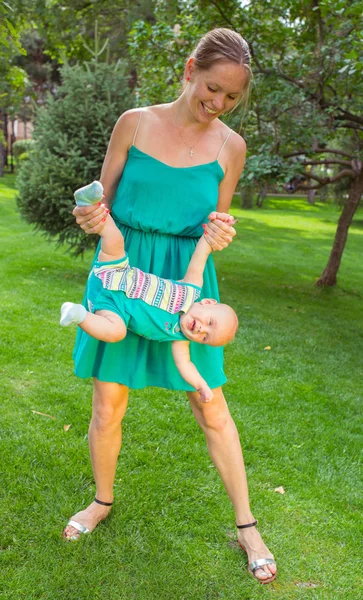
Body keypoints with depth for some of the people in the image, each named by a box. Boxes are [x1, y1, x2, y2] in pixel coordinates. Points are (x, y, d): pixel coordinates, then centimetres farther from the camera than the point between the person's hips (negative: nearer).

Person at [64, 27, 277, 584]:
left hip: (185, 280, 0)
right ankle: (103, 502, 34)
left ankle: (247, 527, 22)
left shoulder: (230, 146, 0)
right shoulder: (134, 123, -2)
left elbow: (214, 224, 8)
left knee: (211, 407, 5)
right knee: (107, 405, 6)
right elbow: (102, 201, 4)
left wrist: (217, 238, -15)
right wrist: (91, 219, -19)